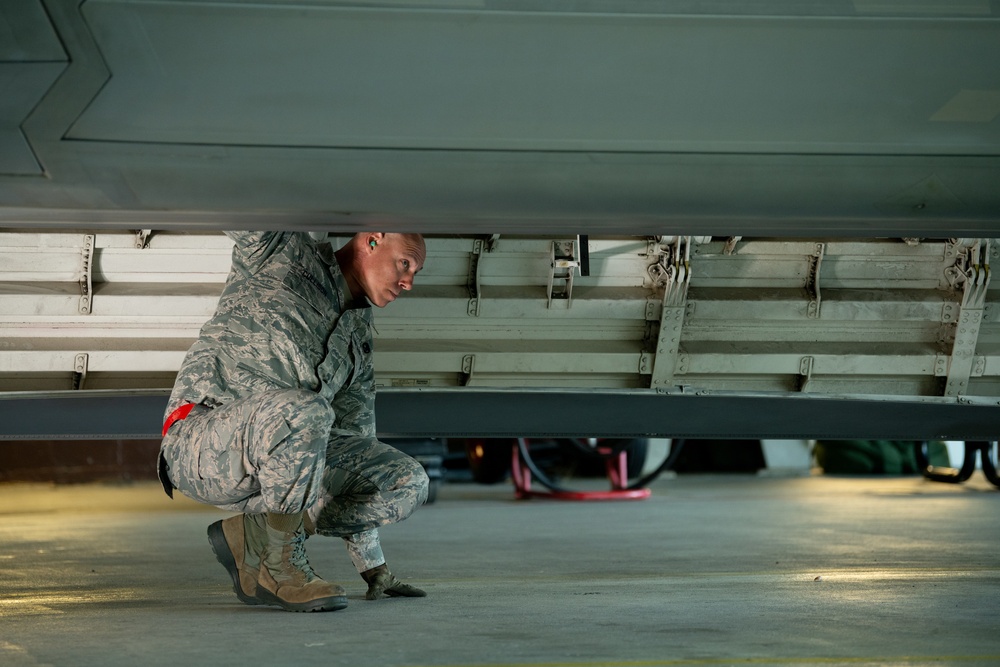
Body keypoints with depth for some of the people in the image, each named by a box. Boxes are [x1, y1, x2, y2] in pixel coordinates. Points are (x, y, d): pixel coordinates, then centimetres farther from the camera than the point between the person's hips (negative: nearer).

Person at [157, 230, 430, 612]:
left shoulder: (359, 335, 22)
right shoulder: (284, 256, 4)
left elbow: (355, 445, 23)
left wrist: (372, 566, 21)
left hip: (276, 461, 7)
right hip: (201, 441, -7)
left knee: (407, 482, -7)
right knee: (304, 411, -37)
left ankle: (250, 535, -5)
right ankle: (279, 566, -19)